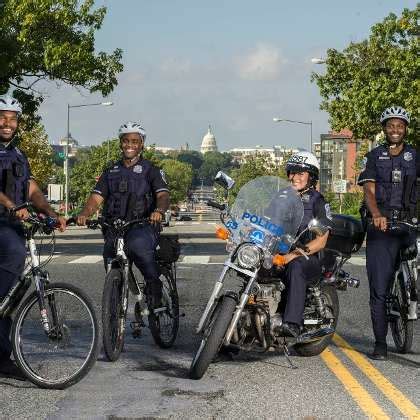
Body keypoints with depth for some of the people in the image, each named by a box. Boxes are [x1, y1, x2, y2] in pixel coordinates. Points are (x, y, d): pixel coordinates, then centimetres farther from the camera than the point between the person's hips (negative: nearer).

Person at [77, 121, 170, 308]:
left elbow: (163, 195, -5)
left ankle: (155, 289, -14)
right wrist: (84, 214, -13)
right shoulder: (111, 172, 19)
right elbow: (96, 197, 8)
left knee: (139, 245, -31)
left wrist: (159, 210, -28)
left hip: (143, 226, -3)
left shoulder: (151, 170, 10)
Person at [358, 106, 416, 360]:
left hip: (410, 224, 1)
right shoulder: (374, 156, 13)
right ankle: (380, 344, 1)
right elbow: (369, 190, 1)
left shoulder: (414, 156, 15)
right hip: (381, 225, -1)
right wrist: (376, 214, -20)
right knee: (379, 288, -4)